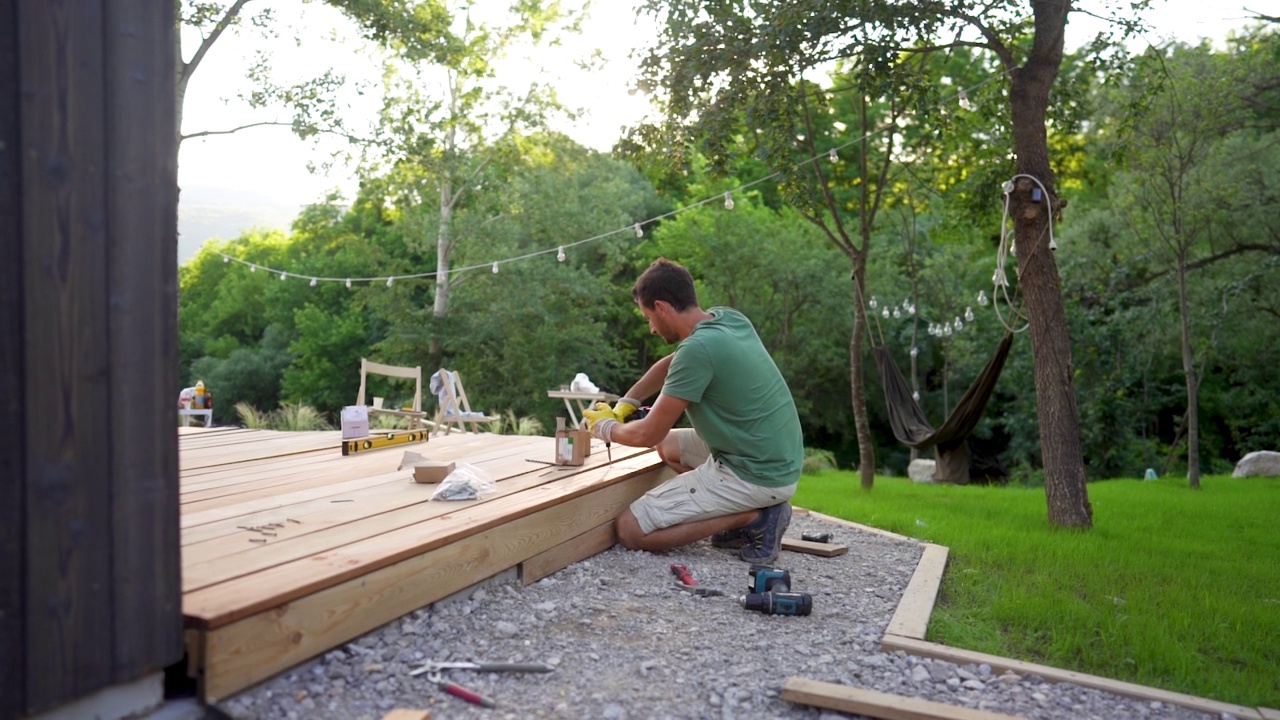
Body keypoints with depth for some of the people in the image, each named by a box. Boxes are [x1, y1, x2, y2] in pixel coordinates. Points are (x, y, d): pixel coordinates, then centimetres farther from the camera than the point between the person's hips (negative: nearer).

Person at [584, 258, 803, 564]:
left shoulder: (699, 347, -22)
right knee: (668, 446, 29)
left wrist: (606, 427, 6)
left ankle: (752, 517, -5)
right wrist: (624, 405, 16)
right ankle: (755, 506, 12)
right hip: (780, 463, 9)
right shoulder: (729, 317, 4)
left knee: (630, 530, -3)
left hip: (754, 474, -9)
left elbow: (649, 434, -14)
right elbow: (672, 364, 22)